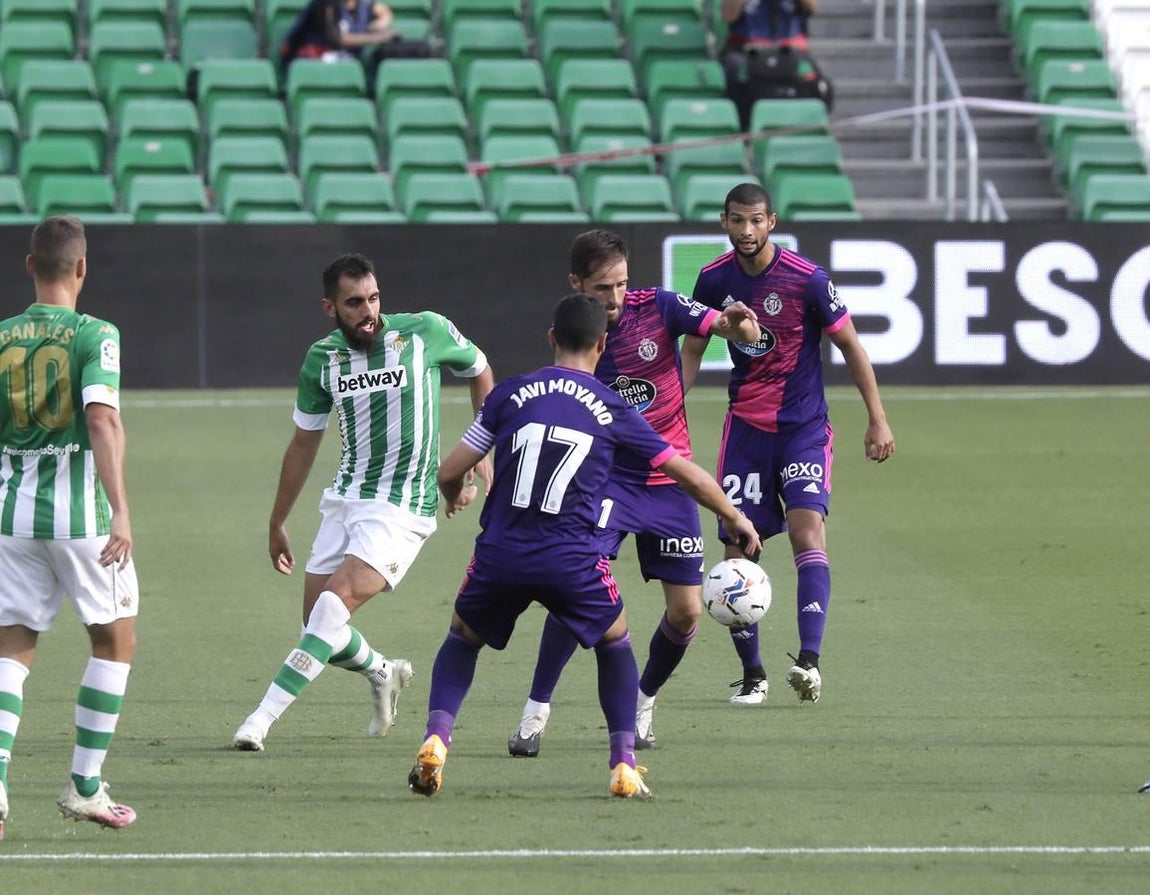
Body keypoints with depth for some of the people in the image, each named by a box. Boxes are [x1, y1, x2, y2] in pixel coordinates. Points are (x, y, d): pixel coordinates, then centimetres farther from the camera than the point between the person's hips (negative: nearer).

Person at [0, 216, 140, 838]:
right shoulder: (95, 336, -7)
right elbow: (102, 418, -19)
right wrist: (121, 510, -25)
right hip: (82, 511, -3)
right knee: (115, 641, 14)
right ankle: (84, 786, 11)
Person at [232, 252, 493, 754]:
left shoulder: (425, 332, -9)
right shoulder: (322, 359, 1)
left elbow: (478, 372, 11)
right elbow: (304, 444, 13)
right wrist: (277, 524, 18)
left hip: (403, 507, -5)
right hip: (343, 500, 5)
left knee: (335, 604, -22)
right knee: (318, 625, 5)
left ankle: (263, 718, -23)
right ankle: (383, 674, 37)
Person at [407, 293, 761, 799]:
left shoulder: (510, 395, 6)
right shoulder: (613, 412, 6)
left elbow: (449, 473, 7)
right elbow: (687, 475, 13)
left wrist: (455, 497, 32)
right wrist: (735, 520, 29)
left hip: (500, 554, 1)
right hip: (572, 561, -1)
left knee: (463, 639, 25)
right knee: (615, 643, 25)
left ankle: (435, 739, 4)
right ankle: (624, 765, 14)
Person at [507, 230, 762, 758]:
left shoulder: (656, 308, -7)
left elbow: (742, 332, -14)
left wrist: (736, 324, -37)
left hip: (669, 481, 1)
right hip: (608, 478, -1)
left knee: (686, 612, -1)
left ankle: (643, 701, 26)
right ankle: (535, 712, -11)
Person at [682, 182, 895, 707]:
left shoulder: (806, 279, -11)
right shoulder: (714, 280, 0)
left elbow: (849, 345, -1)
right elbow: (692, 352, 14)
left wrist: (877, 418, -2)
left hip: (804, 426, -3)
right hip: (745, 424, 4)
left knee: (806, 529, -22)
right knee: (737, 547, -2)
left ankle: (809, 660, -31)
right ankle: (751, 674, 10)